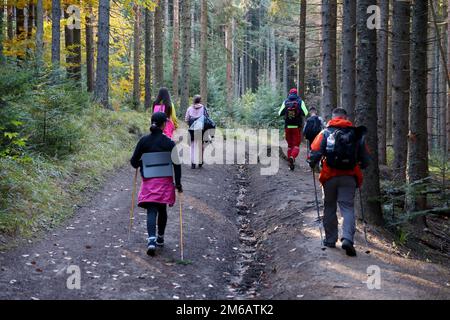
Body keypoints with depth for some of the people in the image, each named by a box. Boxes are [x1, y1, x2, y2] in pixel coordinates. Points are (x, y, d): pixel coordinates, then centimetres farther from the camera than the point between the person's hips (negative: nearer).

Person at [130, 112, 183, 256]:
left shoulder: (144, 141, -3)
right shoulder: (169, 143, -6)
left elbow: (134, 161, -2)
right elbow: (177, 164, -7)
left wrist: (139, 164, 21)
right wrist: (178, 183, 0)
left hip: (148, 181, 0)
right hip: (165, 181, 0)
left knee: (151, 211, -2)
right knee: (162, 209, 18)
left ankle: (152, 240, -21)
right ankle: (160, 238, 31)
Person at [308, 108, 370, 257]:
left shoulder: (326, 132, 2)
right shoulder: (356, 133, 7)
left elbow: (315, 151, -9)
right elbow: (366, 158, 8)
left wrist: (312, 165, 9)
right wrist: (360, 166, 27)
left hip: (330, 176, 0)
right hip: (349, 177, 0)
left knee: (329, 207, 14)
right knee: (348, 207, 1)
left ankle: (330, 239, 20)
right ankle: (348, 238, -18)